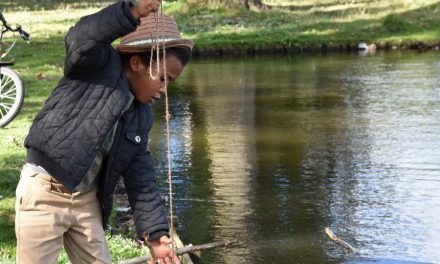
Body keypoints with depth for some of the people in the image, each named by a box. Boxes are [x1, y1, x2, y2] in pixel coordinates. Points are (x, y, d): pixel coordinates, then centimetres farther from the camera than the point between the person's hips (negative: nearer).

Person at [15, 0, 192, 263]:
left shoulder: (140, 117, 9)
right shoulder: (101, 64, -8)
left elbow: (142, 182, 8)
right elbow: (79, 41, -33)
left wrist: (156, 233, -1)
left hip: (87, 201, 7)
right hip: (44, 194, -7)